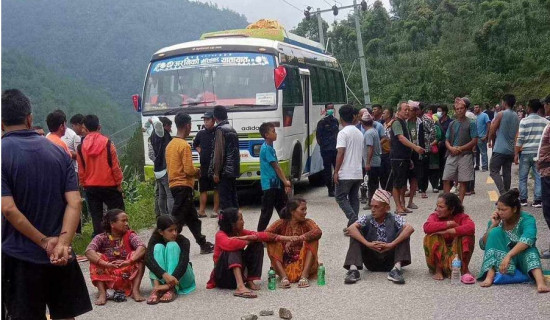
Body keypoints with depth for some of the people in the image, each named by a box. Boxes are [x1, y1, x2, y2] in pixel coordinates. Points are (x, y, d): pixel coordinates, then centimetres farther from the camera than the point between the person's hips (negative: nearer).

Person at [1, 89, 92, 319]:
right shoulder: (58, 151, 4)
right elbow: (74, 202, -6)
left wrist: (44, 242, -12)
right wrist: (62, 243, -13)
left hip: (20, 258, -4)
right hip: (60, 257, 4)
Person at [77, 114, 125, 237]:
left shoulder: (81, 147, -2)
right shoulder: (107, 143, -9)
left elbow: (81, 170, 3)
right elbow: (115, 166, -8)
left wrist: (84, 185, 15)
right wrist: (119, 183, 1)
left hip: (90, 187, 3)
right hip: (109, 185, -2)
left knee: (96, 216, 8)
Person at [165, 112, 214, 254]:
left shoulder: (170, 145, 11)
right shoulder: (184, 145, -16)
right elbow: (189, 170, -20)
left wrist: (194, 172, 13)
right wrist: (198, 171, 1)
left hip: (174, 185, 10)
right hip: (183, 186, -10)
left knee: (192, 218, 17)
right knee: (177, 220, -8)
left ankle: (204, 245, 27)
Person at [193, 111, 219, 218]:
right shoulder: (201, 133, 7)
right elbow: (195, 144, 25)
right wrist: (200, 152, 11)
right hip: (204, 165, 5)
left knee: (216, 189, 4)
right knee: (203, 189, 9)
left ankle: (215, 210, 10)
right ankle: (202, 210, 15)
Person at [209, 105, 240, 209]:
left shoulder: (220, 130, -11)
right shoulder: (232, 129, 15)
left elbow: (219, 152, -17)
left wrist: (216, 172, -15)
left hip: (224, 170, -9)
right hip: (233, 170, 9)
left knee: (225, 200, -7)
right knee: (232, 197, 14)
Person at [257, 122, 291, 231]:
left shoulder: (270, 147, 14)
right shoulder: (266, 148, -15)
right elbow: (276, 167, -15)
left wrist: (285, 182, 9)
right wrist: (286, 182, -13)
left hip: (276, 184, 9)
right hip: (269, 184, -9)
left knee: (284, 208, 15)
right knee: (267, 211, -3)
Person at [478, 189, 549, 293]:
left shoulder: (527, 219, -15)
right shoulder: (497, 220, -4)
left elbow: (527, 240, -36)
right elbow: (483, 245, -6)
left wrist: (508, 255, -48)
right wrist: (493, 225, -18)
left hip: (522, 258, -2)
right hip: (499, 260, 2)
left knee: (528, 247, -32)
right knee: (496, 231, -21)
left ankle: (540, 281, -55)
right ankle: (490, 275, -33)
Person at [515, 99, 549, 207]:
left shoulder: (524, 121, -6)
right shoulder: (545, 122, 3)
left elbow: (520, 139, -8)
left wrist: (516, 153, -3)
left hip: (525, 152, -2)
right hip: (539, 153, 2)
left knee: (523, 177, 9)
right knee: (538, 177, 6)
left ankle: (523, 199, 11)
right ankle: (538, 200, 4)